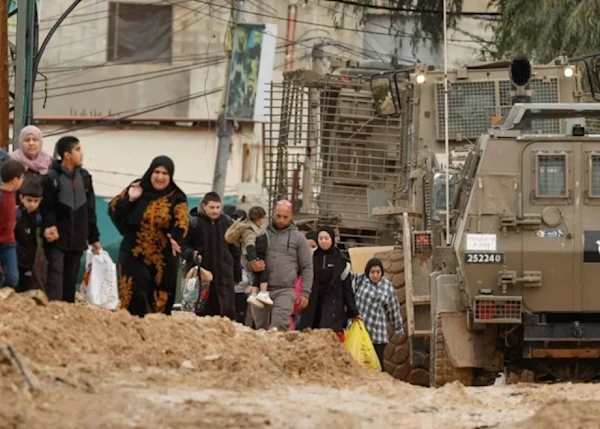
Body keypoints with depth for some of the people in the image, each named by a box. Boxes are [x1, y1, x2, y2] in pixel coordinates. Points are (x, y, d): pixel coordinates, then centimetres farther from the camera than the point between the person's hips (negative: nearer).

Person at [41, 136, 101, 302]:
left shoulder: (84, 177, 12)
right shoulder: (52, 177, -8)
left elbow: (90, 210, 15)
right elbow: (46, 209, -11)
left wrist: (94, 238, 15)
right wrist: (49, 226, -29)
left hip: (77, 239, 6)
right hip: (57, 239, -6)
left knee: (71, 281, 9)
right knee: (56, 277, -12)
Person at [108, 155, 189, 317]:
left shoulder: (176, 199, 0)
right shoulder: (136, 189, 3)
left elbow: (182, 222, -15)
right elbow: (113, 209, 2)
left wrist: (175, 238, -36)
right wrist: (129, 199, -16)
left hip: (162, 260, 0)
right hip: (133, 255, 0)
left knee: (160, 303, 5)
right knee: (134, 302, -6)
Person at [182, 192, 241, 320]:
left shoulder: (227, 223, 7)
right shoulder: (194, 223, -2)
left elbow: (234, 250, 14)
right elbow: (184, 246, 3)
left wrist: (237, 275, 14)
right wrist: (192, 254, -19)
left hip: (224, 275, 2)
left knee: (228, 311, -3)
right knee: (204, 312, 2)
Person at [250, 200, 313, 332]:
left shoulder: (298, 237, 7)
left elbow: (307, 267, 8)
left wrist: (305, 293, -1)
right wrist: (252, 265, -10)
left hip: (285, 291, -3)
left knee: (279, 327, -19)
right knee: (261, 329, 5)